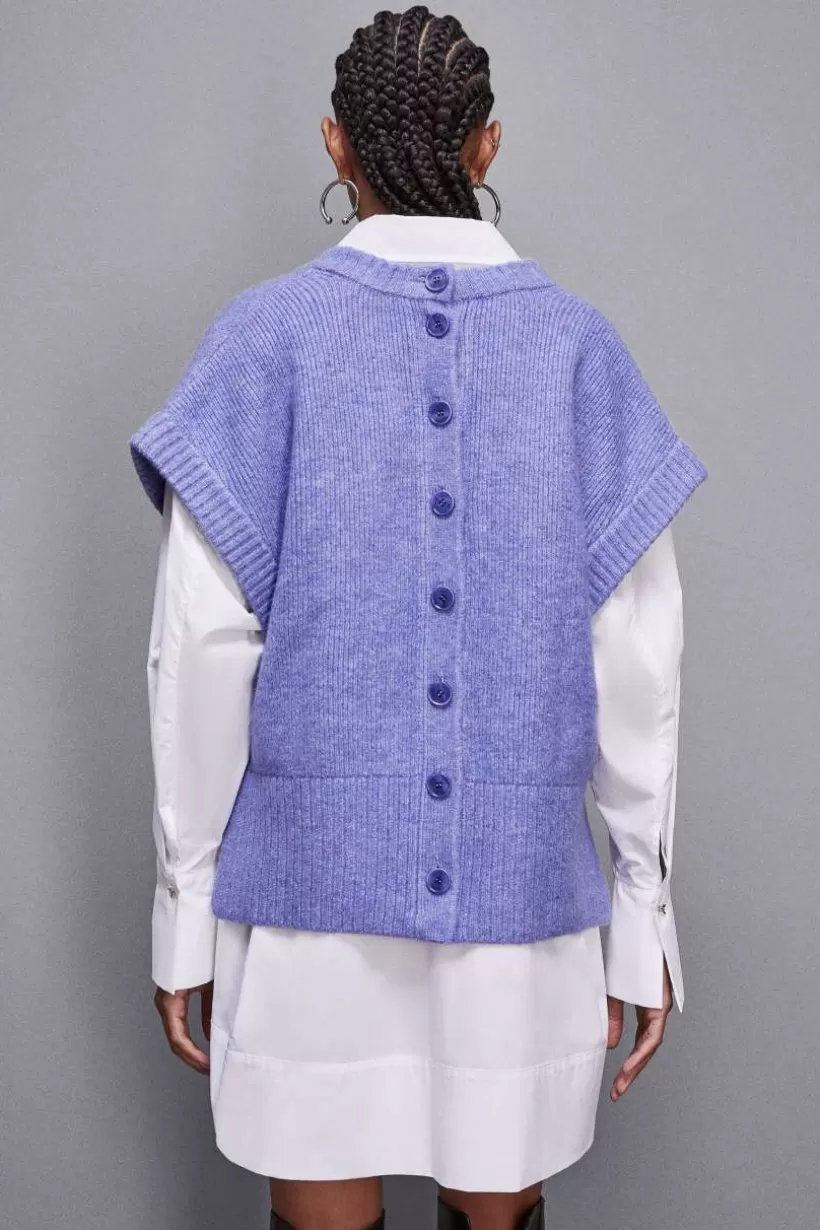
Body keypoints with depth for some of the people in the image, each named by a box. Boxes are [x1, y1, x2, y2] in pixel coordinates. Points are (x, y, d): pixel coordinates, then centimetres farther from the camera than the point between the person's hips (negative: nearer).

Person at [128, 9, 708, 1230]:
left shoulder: (265, 332, -6)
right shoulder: (578, 342, -1)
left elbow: (204, 640, -10)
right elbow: (634, 655, -4)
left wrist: (183, 904, 0)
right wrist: (647, 911, 5)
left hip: (315, 870, -1)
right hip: (520, 882, 2)